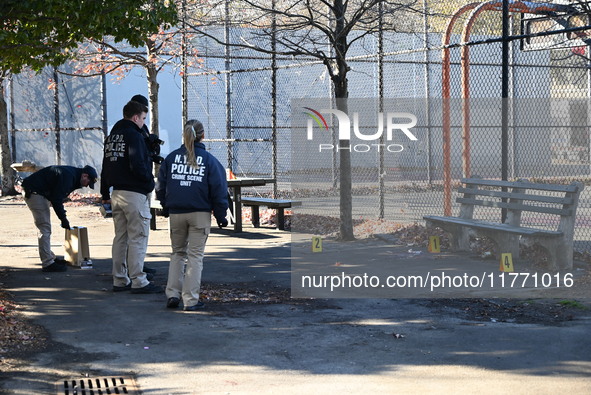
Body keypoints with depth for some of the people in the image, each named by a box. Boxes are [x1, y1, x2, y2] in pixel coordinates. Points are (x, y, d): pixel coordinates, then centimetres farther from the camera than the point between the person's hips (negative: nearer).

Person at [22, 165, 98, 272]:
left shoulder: (71, 175, 10)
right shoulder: (67, 176, -22)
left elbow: (57, 197, 17)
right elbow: (56, 199, -23)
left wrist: (63, 216, 11)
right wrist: (63, 219, -16)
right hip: (33, 192, -11)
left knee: (45, 227, 16)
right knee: (45, 227, -11)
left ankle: (50, 258, 25)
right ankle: (47, 263, -10)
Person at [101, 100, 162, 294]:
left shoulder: (111, 136, 17)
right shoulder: (134, 135, -12)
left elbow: (105, 167, 20)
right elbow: (137, 165, -21)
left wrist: (105, 194, 23)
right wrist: (149, 181, -4)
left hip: (117, 193, 9)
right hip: (135, 193, -9)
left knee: (120, 237, 12)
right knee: (138, 238, -6)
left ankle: (120, 280, 16)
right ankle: (138, 281, -6)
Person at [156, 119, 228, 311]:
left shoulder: (171, 157, 4)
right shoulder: (209, 160, -3)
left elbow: (161, 186, 7)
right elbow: (219, 190, -4)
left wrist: (166, 207, 21)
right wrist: (221, 216, 4)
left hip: (175, 214, 2)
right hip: (200, 214, -2)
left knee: (177, 253, 18)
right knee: (195, 256, 4)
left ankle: (172, 294, 10)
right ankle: (191, 299, 2)